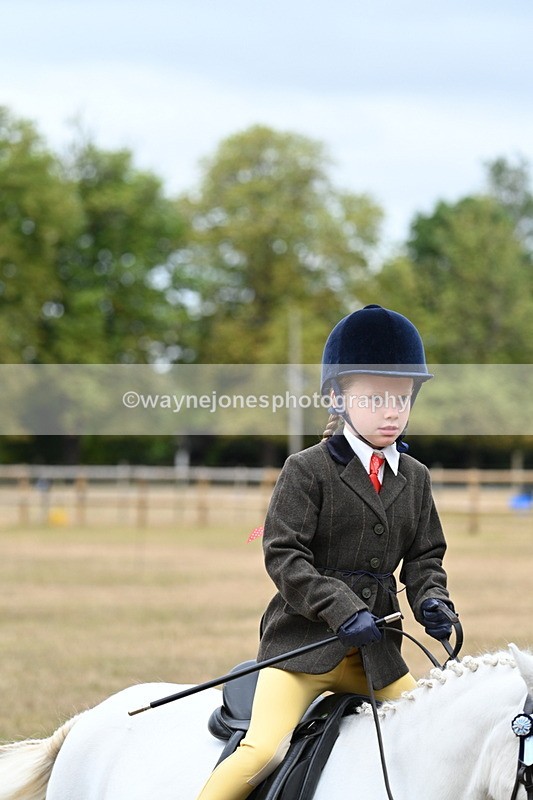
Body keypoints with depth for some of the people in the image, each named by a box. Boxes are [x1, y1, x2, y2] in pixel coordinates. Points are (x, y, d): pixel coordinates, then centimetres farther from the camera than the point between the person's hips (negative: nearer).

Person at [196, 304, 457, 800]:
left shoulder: (414, 478, 12)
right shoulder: (308, 470, -6)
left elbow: (424, 557, 17)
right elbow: (283, 555, -11)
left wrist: (431, 600, -6)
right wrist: (342, 609, -22)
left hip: (376, 649, 6)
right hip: (304, 640, -6)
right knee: (263, 750, -22)